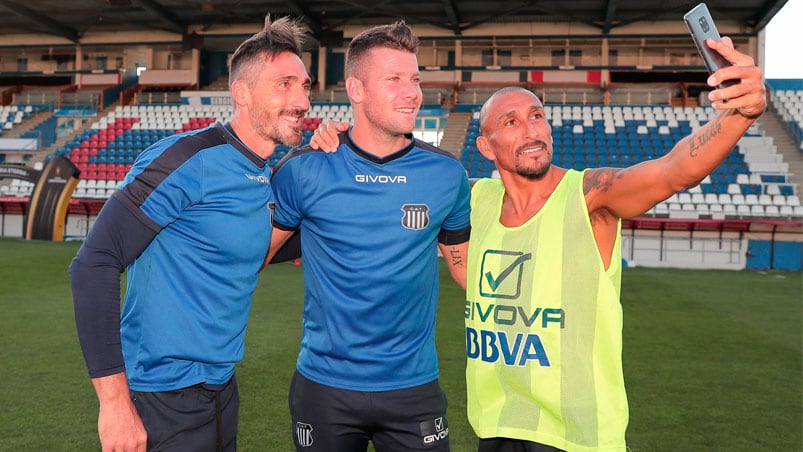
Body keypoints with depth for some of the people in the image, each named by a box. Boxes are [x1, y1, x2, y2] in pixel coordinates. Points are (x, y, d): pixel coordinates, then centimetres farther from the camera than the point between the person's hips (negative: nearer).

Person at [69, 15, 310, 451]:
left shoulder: (268, 177, 4)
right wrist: (114, 400, -23)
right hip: (163, 401, -7)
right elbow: (93, 264, -21)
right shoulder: (187, 160, -18)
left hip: (222, 390, 8)